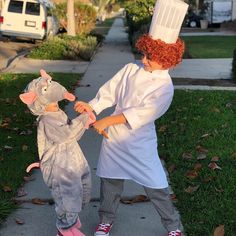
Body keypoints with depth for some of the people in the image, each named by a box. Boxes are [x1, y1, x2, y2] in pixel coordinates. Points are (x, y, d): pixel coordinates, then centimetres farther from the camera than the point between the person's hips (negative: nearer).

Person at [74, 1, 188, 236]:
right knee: (110, 180, 16)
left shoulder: (165, 87, -15)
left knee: (155, 186, -1)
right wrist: (91, 106, -13)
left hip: (139, 143, -4)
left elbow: (141, 114, -22)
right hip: (114, 137, 4)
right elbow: (110, 91, 3)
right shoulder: (131, 69, 0)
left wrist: (106, 122, -23)